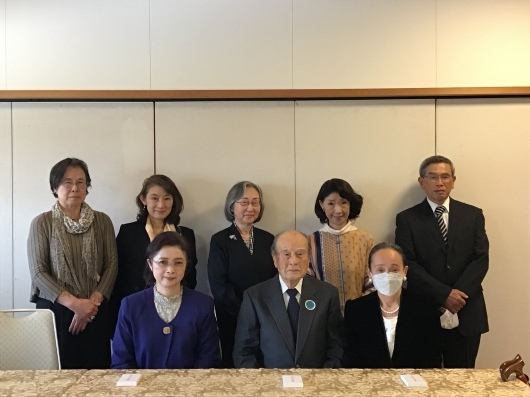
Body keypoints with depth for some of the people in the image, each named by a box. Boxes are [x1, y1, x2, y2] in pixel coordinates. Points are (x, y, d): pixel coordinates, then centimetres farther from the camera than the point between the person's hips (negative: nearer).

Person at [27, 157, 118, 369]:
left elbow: (112, 265, 1)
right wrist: (74, 303, -14)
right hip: (55, 310, -1)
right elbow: (38, 272, -6)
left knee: (96, 371, 4)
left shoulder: (102, 221, 4)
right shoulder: (42, 223, -2)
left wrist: (92, 302, -10)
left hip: (95, 312, 2)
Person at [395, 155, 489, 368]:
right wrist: (444, 294, -17)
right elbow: (408, 264, -8)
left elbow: (481, 259, -1)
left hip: (466, 311, 2)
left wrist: (459, 295, -14)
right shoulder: (407, 219, 0)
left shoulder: (473, 215, 6)